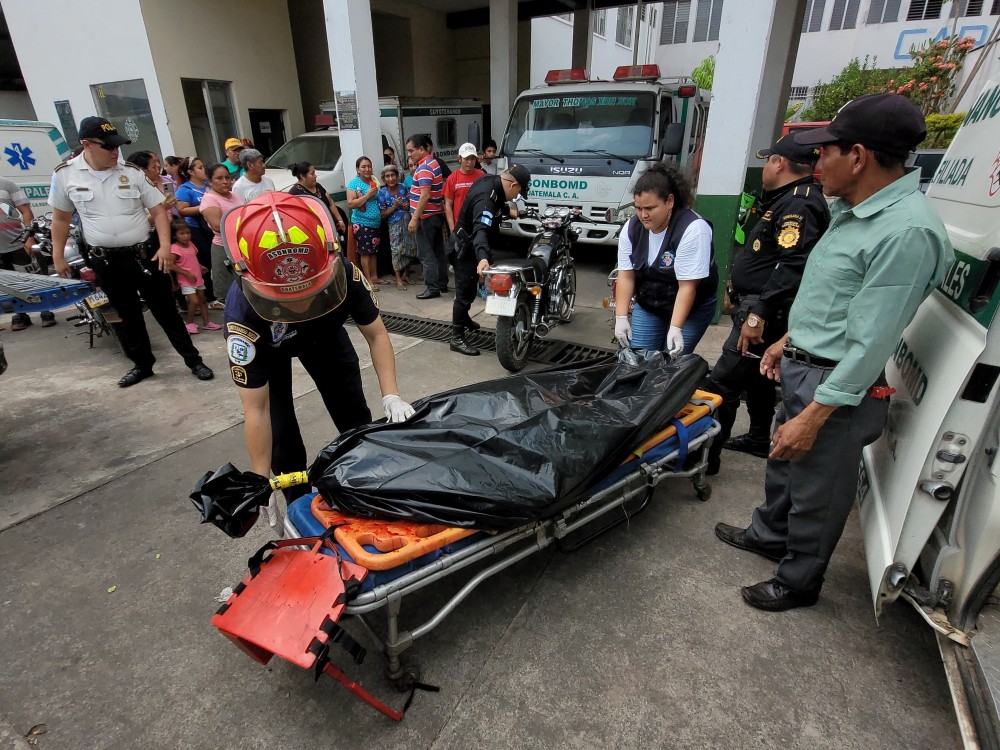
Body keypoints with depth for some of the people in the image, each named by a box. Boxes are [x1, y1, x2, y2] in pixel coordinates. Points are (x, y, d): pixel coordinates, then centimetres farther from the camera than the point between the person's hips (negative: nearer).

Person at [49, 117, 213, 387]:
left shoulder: (132, 172, -2)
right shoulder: (65, 174, -1)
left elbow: (158, 210, -1)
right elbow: (60, 218, 8)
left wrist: (165, 245, -14)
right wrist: (58, 257, 8)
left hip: (144, 255, -1)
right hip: (106, 261, 1)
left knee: (165, 310, 5)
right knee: (128, 315, 13)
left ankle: (193, 360, 12)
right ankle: (142, 364, 26)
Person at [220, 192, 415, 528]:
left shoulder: (344, 274, -40)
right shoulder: (243, 313, -42)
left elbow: (375, 334, -23)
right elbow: (256, 409, -34)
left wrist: (391, 396, -34)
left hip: (324, 332, 2)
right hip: (269, 348, -2)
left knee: (356, 418, 8)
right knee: (281, 434, -7)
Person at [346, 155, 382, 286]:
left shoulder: (374, 182, 11)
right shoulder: (354, 183, -6)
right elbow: (350, 204, -16)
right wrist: (368, 195, -18)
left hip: (375, 222, 6)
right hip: (361, 223, -6)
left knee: (374, 251, 13)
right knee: (365, 252, -4)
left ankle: (374, 276, 23)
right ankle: (368, 280, 2)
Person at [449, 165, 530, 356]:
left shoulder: (491, 180, -4)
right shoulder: (486, 199, -35)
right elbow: (480, 230, -52)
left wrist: (507, 210, 36)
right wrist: (483, 257, -67)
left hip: (470, 244, 10)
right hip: (466, 249, -10)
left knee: (470, 289, 26)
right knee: (465, 293, -9)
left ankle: (464, 319, 47)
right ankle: (457, 339, -4)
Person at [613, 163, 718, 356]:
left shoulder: (693, 229, -23)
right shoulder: (632, 227, -7)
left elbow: (687, 286, -25)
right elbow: (626, 276, -7)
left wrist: (675, 329, -32)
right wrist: (621, 317, -14)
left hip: (692, 309, -4)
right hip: (647, 305, 4)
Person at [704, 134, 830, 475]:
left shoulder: (798, 204, -17)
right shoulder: (789, 200, 17)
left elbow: (793, 266, -28)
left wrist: (759, 313, -30)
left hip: (764, 313, -11)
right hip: (760, 308, 11)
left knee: (723, 382, -11)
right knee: (757, 376, 22)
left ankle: (708, 454, -4)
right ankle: (759, 438, 38)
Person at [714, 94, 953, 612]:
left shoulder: (907, 232, -24)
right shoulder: (852, 208, 6)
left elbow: (871, 344, -25)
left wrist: (813, 418, -23)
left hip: (838, 386, -9)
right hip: (802, 367, 9)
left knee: (816, 494, 10)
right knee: (783, 463, 25)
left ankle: (798, 582, 33)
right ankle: (768, 536, 49)